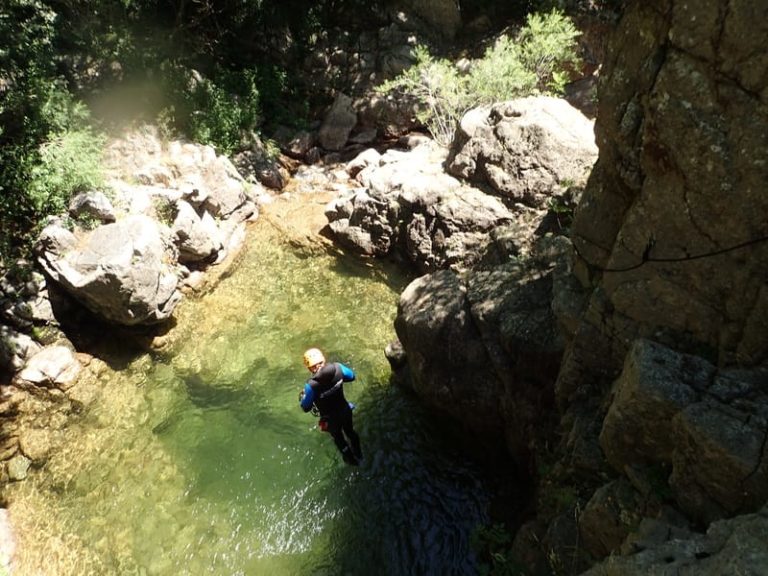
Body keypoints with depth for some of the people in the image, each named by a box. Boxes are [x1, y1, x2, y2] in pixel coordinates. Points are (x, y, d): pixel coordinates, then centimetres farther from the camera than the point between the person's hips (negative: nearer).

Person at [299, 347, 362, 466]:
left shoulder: (311, 385, -37)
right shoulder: (337, 368, -27)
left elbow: (306, 408, -19)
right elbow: (352, 376, -4)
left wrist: (301, 396, 1)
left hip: (331, 418, -3)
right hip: (345, 410, 3)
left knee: (338, 438, 29)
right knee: (350, 431, 34)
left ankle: (352, 460, 55)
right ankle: (358, 454, 61)